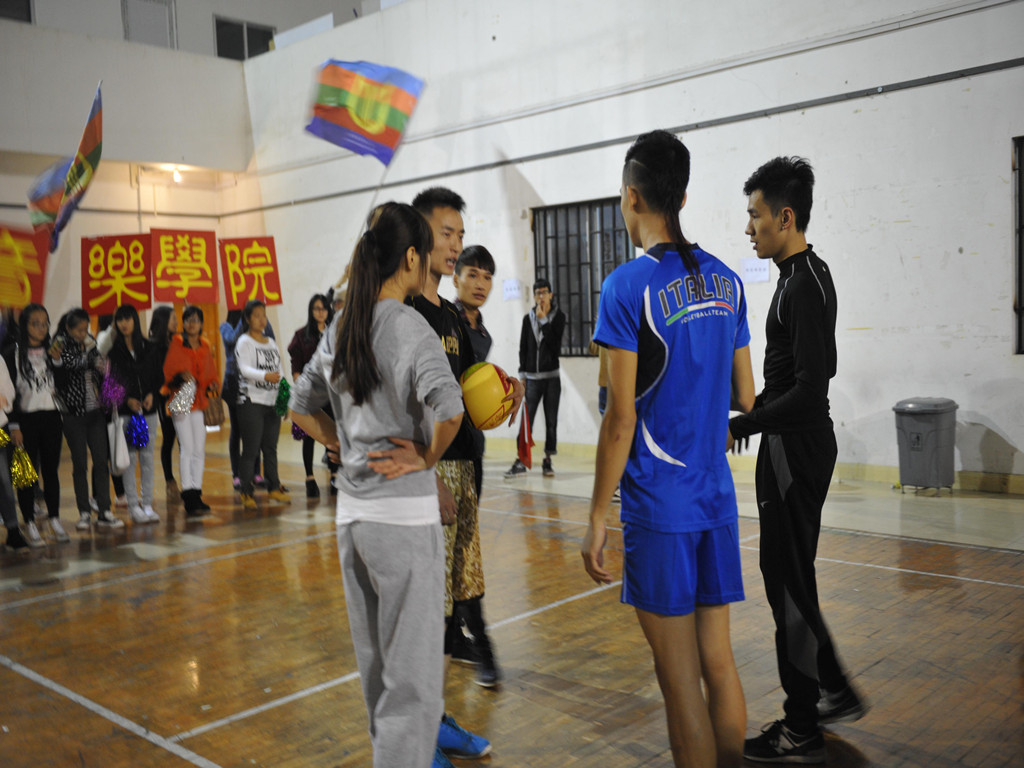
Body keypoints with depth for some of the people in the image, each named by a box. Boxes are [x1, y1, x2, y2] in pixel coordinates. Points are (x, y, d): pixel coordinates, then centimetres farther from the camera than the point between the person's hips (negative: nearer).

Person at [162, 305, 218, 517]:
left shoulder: (205, 346, 12)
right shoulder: (176, 344, -3)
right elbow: (167, 371, -6)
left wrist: (211, 385, 1)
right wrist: (180, 376, -24)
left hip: (199, 402, 5)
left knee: (199, 451, 6)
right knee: (187, 449, -9)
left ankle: (196, 495, 14)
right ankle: (189, 500, -7)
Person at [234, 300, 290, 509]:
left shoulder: (271, 343, 16)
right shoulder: (244, 342, -2)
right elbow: (244, 368, -18)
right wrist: (265, 375, -36)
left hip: (272, 402, 6)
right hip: (251, 402, -6)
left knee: (271, 447, 10)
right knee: (251, 449, -5)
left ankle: (273, 488, 19)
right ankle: (247, 492, 2)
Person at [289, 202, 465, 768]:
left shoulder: (338, 331, 7)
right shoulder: (409, 327, -14)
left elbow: (301, 408, 17)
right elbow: (448, 409, -28)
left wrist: (350, 448, 12)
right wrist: (425, 456, -11)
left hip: (351, 511, 8)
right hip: (404, 514, -8)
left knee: (376, 669, 22)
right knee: (414, 679, 3)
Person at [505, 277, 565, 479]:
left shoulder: (558, 317, 1)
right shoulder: (528, 319, 6)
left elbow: (555, 346, -10)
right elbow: (523, 348, 9)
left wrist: (543, 320, -12)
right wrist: (523, 374, 5)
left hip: (551, 377, -1)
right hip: (532, 377, 1)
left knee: (551, 420, 3)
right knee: (526, 419, -4)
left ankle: (548, 461, 12)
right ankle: (521, 462, -1)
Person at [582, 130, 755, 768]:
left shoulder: (629, 286, -12)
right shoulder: (726, 280, 8)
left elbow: (622, 417, -14)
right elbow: (746, 398, 13)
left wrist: (598, 516, -8)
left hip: (658, 504, -6)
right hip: (718, 498, 7)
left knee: (680, 679, 4)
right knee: (719, 663, 16)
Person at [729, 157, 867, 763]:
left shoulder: (806, 285, -19)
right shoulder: (802, 275, 13)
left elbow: (811, 388, -26)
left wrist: (737, 427, -22)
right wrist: (753, 410, 17)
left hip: (796, 449, -10)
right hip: (792, 445, 10)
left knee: (789, 584, -1)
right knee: (788, 578, 19)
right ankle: (837, 694, 32)